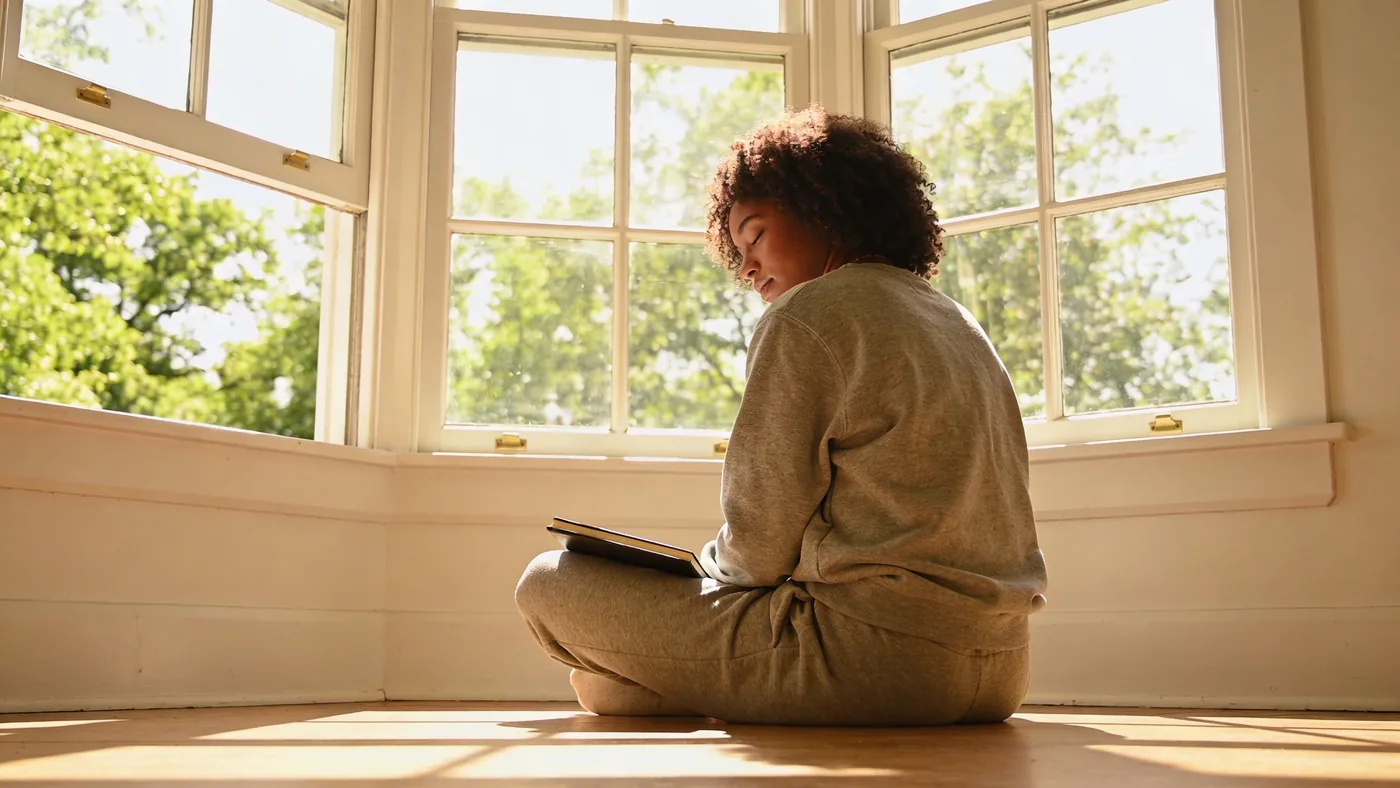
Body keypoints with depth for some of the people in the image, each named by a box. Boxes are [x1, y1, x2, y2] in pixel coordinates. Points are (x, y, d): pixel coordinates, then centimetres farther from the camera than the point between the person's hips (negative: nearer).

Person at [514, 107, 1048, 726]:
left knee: (549, 585, -4)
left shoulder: (808, 316, -8)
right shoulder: (962, 325, 17)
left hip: (879, 660, -9)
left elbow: (761, 546, -10)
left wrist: (706, 563, 11)